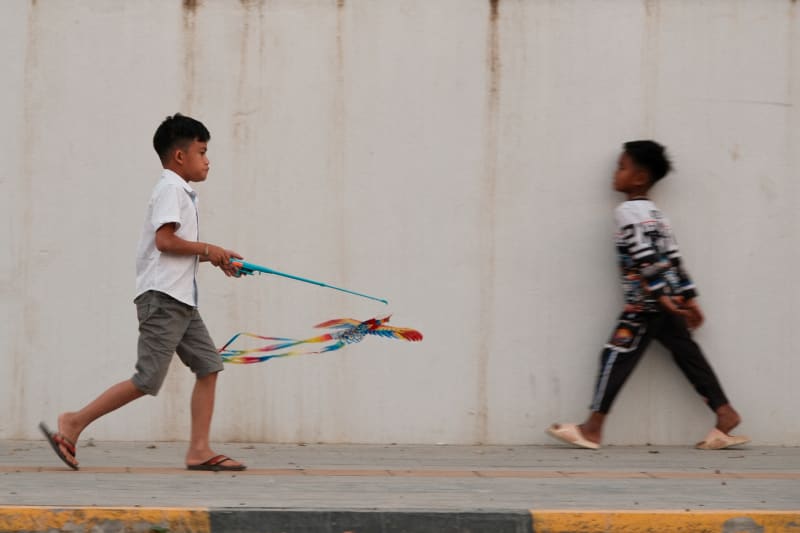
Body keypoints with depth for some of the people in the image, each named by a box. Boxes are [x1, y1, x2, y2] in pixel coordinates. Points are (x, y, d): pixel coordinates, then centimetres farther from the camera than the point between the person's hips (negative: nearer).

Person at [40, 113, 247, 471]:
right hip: (163, 297, -10)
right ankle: (73, 423, -4)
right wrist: (207, 249, -10)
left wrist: (217, 258, 11)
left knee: (208, 366, 3)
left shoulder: (182, 193, 21)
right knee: (146, 380, -11)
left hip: (181, 299, 10)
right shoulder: (171, 189, -9)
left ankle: (199, 451, 1)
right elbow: (165, 240, -20)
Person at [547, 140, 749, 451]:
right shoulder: (654, 213, 18)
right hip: (667, 304, 9)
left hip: (644, 304, -9)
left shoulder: (628, 211, -10)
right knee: (688, 355, 9)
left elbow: (644, 257, -19)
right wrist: (688, 298, 17)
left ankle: (592, 430, -6)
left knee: (616, 358, -6)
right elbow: (671, 257, 17)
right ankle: (725, 414, 4)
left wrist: (660, 295, -23)